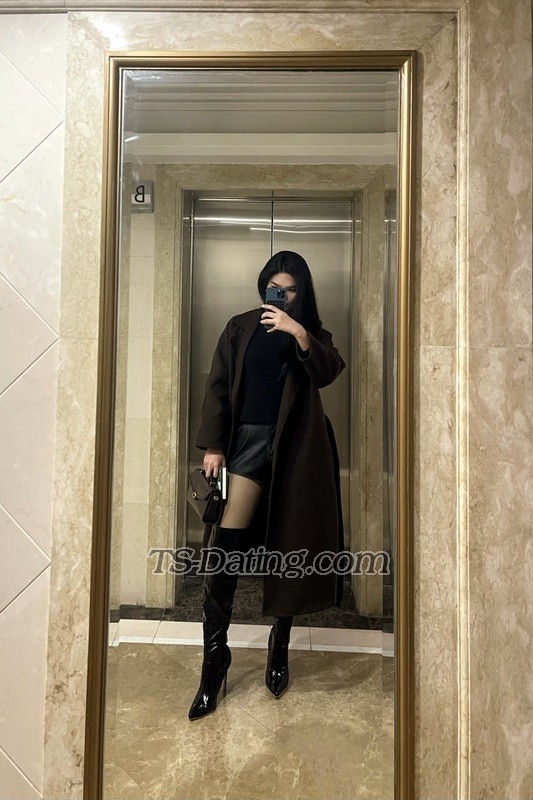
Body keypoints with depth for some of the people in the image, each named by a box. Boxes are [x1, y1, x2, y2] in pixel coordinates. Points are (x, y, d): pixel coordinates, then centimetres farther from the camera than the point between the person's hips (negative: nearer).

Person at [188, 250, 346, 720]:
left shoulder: (311, 333, 10)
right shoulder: (240, 328, 11)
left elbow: (329, 370, -9)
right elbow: (218, 386, 6)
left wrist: (299, 333, -23)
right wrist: (212, 444, -2)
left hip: (295, 447, 0)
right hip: (248, 440, 0)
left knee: (288, 545, 7)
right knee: (225, 546, -9)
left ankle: (280, 646, 28)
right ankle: (215, 659, 4)